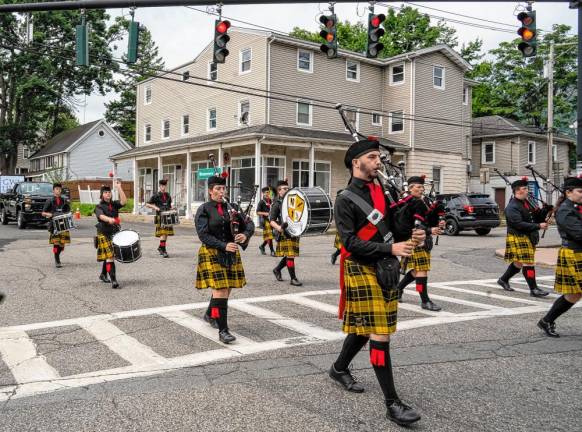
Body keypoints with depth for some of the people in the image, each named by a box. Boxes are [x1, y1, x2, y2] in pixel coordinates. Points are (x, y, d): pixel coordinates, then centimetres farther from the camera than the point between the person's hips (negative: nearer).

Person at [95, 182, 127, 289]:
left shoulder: (114, 204, 8)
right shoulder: (99, 207, -5)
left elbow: (124, 201, -12)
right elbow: (101, 216, -26)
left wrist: (119, 188, -14)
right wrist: (109, 219, -47)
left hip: (115, 234, 5)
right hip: (104, 234, -5)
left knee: (109, 256, 19)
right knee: (110, 257, -14)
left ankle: (103, 275, 40)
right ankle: (113, 281, -18)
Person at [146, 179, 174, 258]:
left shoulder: (168, 196, 14)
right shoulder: (156, 196, 0)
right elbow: (147, 204, 1)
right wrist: (154, 207, -15)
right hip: (160, 217, -5)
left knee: (166, 233, 11)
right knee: (163, 233, -13)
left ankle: (160, 247, 30)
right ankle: (163, 251, -12)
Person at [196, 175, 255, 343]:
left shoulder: (232, 207, 8)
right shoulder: (203, 210, -4)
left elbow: (250, 224, 4)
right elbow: (203, 235, -13)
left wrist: (245, 235, -18)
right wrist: (224, 246, -22)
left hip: (231, 254, 5)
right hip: (212, 254, -5)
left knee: (226, 289, 13)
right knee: (220, 290, -12)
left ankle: (209, 315, 40)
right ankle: (223, 331, -8)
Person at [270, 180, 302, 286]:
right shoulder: (277, 204, -3)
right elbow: (272, 220, -9)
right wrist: (278, 227, -28)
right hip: (284, 233, -7)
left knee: (290, 255, 12)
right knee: (289, 255, -7)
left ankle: (277, 269, 34)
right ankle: (293, 278, -1)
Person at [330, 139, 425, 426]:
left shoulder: (383, 191, 11)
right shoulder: (345, 200, -9)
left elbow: (394, 228, 16)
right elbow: (350, 242, -16)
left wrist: (411, 236, -6)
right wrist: (390, 248, -24)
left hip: (388, 268, 7)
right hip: (363, 270, -7)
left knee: (365, 327, 18)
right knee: (379, 334, -8)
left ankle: (339, 369, 40)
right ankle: (392, 404, 0)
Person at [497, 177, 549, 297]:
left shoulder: (526, 202, 10)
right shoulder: (512, 207, -17)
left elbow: (534, 215, 20)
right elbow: (519, 224, -23)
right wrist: (538, 226, -23)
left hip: (529, 238, 9)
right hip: (518, 238, -9)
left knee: (518, 262, 16)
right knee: (528, 263, -7)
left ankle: (503, 280, 32)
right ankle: (533, 289, -1)